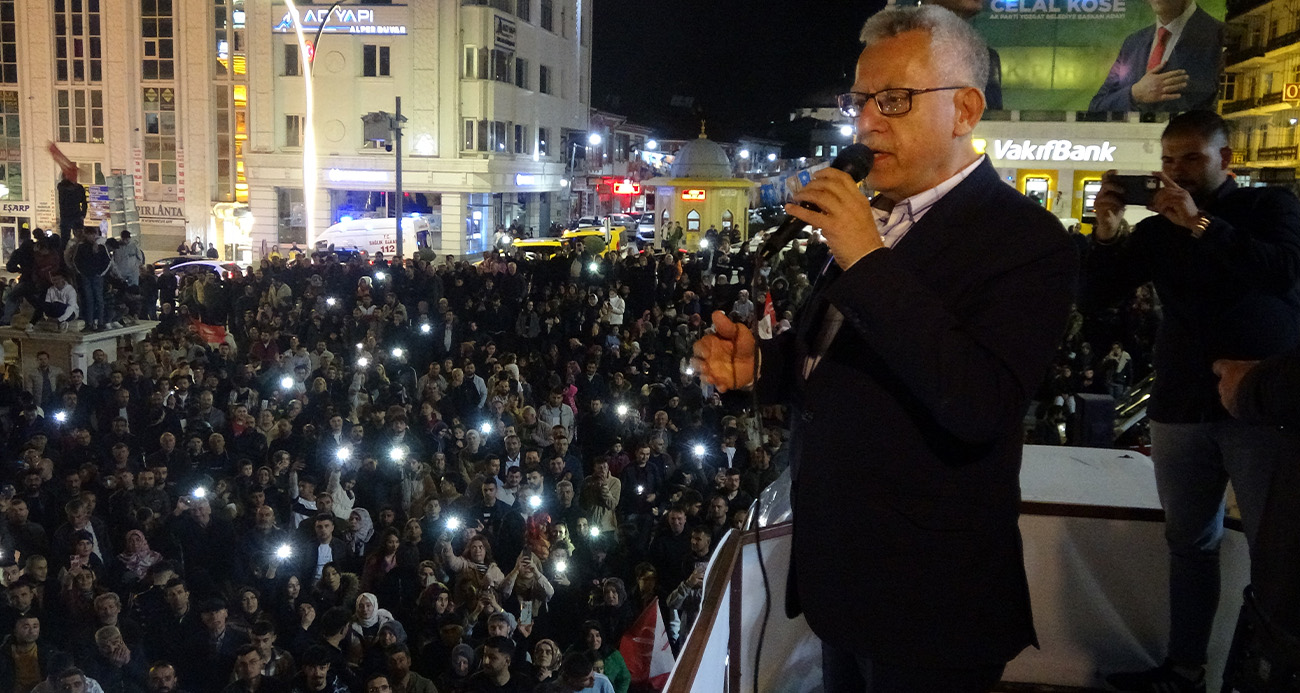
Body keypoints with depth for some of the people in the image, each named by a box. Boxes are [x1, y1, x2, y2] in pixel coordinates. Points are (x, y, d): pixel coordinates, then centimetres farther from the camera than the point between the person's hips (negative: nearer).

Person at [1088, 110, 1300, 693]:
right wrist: (1105, 231, -11)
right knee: (1190, 543, 10)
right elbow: (1094, 299, 4)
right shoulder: (1155, 231, 11)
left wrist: (1199, 222, -22)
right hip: (1180, 409, 4)